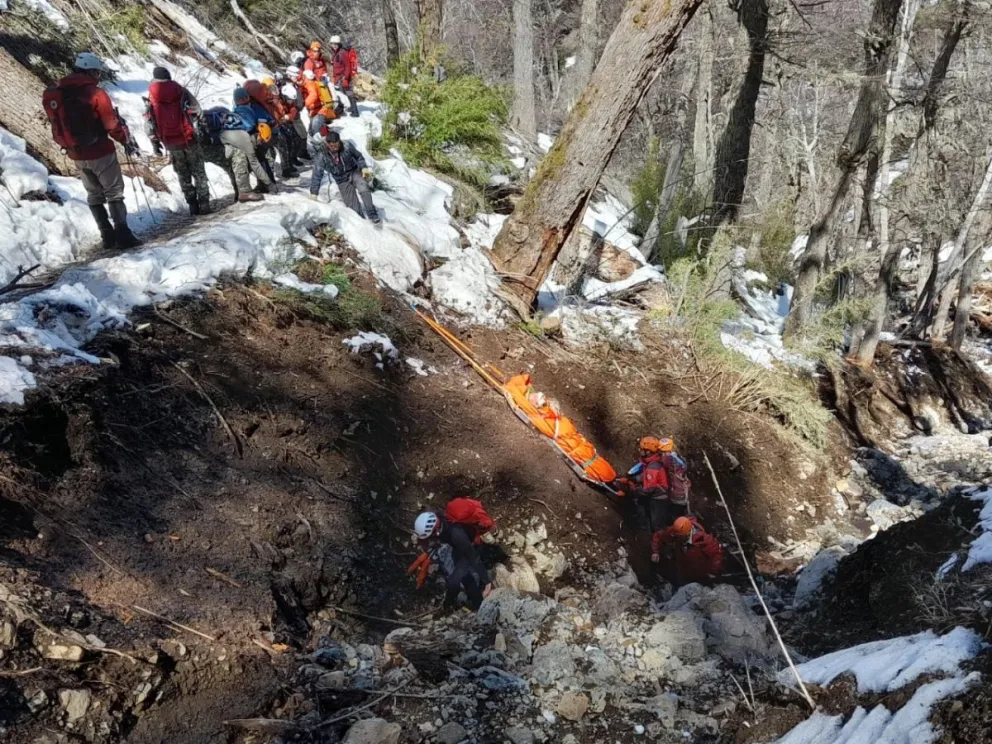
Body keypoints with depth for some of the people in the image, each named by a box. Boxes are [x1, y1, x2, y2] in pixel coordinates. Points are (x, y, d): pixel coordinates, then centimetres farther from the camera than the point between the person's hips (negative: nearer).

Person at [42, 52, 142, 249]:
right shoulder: (95, 93, -15)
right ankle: (123, 235, -6)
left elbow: (57, 126, 10)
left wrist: (70, 145, 20)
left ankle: (107, 236, 14)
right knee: (114, 193, 1)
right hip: (100, 152, -6)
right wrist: (126, 141, 1)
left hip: (77, 155, 6)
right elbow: (112, 124, -14)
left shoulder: (55, 94, 5)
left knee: (94, 195, 15)